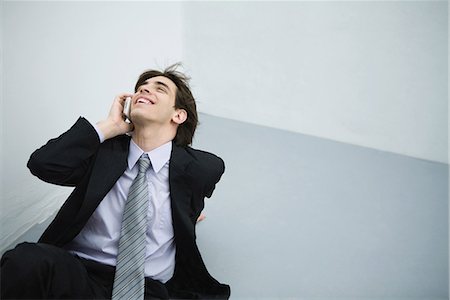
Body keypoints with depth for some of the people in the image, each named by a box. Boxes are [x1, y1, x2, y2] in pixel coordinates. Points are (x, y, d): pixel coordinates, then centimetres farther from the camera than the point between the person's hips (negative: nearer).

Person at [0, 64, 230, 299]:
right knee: (26, 259, -31)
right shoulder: (104, 150, 10)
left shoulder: (201, 169, 6)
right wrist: (109, 126, -3)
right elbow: (41, 164, -5)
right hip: (77, 275, 2)